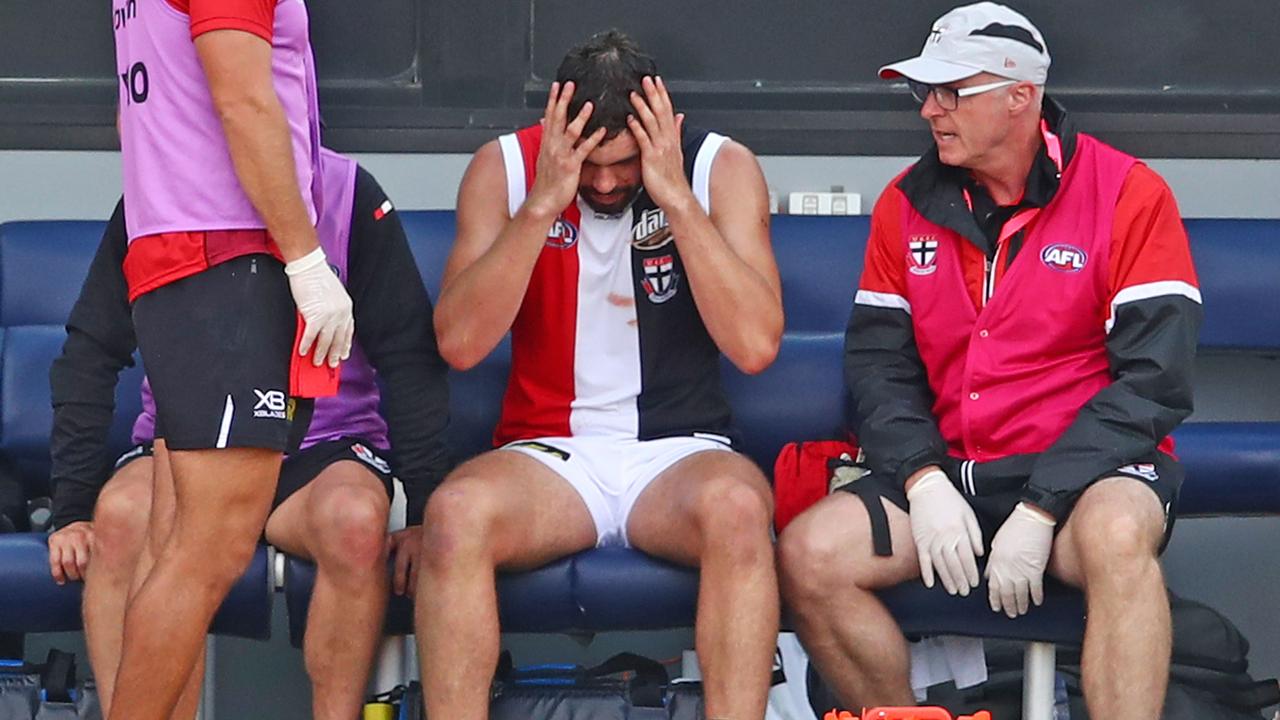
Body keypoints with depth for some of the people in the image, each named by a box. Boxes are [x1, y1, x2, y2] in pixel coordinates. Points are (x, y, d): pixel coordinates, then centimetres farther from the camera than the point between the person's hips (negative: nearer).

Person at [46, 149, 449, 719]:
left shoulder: (346, 192, -6)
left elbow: (410, 358, -4)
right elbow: (88, 357, 0)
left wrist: (424, 513, -11)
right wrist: (72, 512, -10)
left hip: (323, 444, -1)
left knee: (357, 520, -34)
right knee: (123, 513, -32)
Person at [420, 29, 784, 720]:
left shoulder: (720, 168, -2)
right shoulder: (506, 167, 0)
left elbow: (755, 345, -13)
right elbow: (459, 343, -10)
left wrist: (677, 196, -18)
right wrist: (543, 203, -18)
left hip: (679, 451, 0)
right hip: (549, 452, 1)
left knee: (736, 508, -36)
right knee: (455, 512, -33)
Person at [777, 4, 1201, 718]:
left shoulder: (1128, 194, -7)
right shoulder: (907, 204, 8)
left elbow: (1153, 378, -12)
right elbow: (878, 360, 8)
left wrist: (1040, 510, -19)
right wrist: (924, 483, -11)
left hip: (1086, 469, -5)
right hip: (950, 468, 5)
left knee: (1116, 536, -39)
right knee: (807, 555, -17)